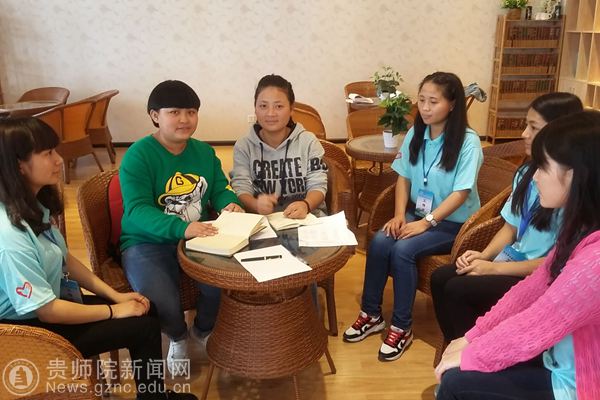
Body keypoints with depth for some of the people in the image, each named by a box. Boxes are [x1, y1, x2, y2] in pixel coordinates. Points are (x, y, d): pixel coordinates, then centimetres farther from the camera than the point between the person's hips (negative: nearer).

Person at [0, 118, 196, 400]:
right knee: (144, 325, -10)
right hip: (32, 330, -9)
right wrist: (113, 310, -15)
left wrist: (115, 295, 2)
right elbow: (47, 311, -25)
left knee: (146, 309, 1)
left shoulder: (31, 205, 0)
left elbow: (64, 259, 9)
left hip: (51, 302, 9)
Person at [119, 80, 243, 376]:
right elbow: (137, 210, -22)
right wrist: (181, 228, -39)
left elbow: (220, 189, 12)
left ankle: (204, 330, 16)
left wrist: (230, 204, -14)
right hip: (148, 242, -4)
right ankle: (178, 337, 13)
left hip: (199, 238, 5)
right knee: (162, 303, -30)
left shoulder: (204, 152, 8)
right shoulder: (138, 156, -12)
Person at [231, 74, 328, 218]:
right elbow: (241, 188, -4)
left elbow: (317, 185, -1)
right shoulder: (243, 146, 3)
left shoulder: (308, 141, 3)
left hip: (307, 218, 0)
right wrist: (256, 205, -28)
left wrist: (306, 205, -24)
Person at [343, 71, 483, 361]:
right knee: (379, 241, -21)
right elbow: (403, 178, 4)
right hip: (418, 214, 5)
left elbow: (461, 193, -18)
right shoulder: (415, 134, 3)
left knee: (403, 249, -27)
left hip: (454, 223, -5)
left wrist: (426, 223, -23)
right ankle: (371, 314, -3)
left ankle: (401, 327, -10)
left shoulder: (468, 142, -15)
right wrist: (399, 215, -10)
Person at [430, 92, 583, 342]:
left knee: (458, 290, -21)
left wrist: (494, 268, -18)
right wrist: (483, 256, -7)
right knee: (440, 278, -9)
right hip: (512, 259, 8)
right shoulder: (527, 173, 5)